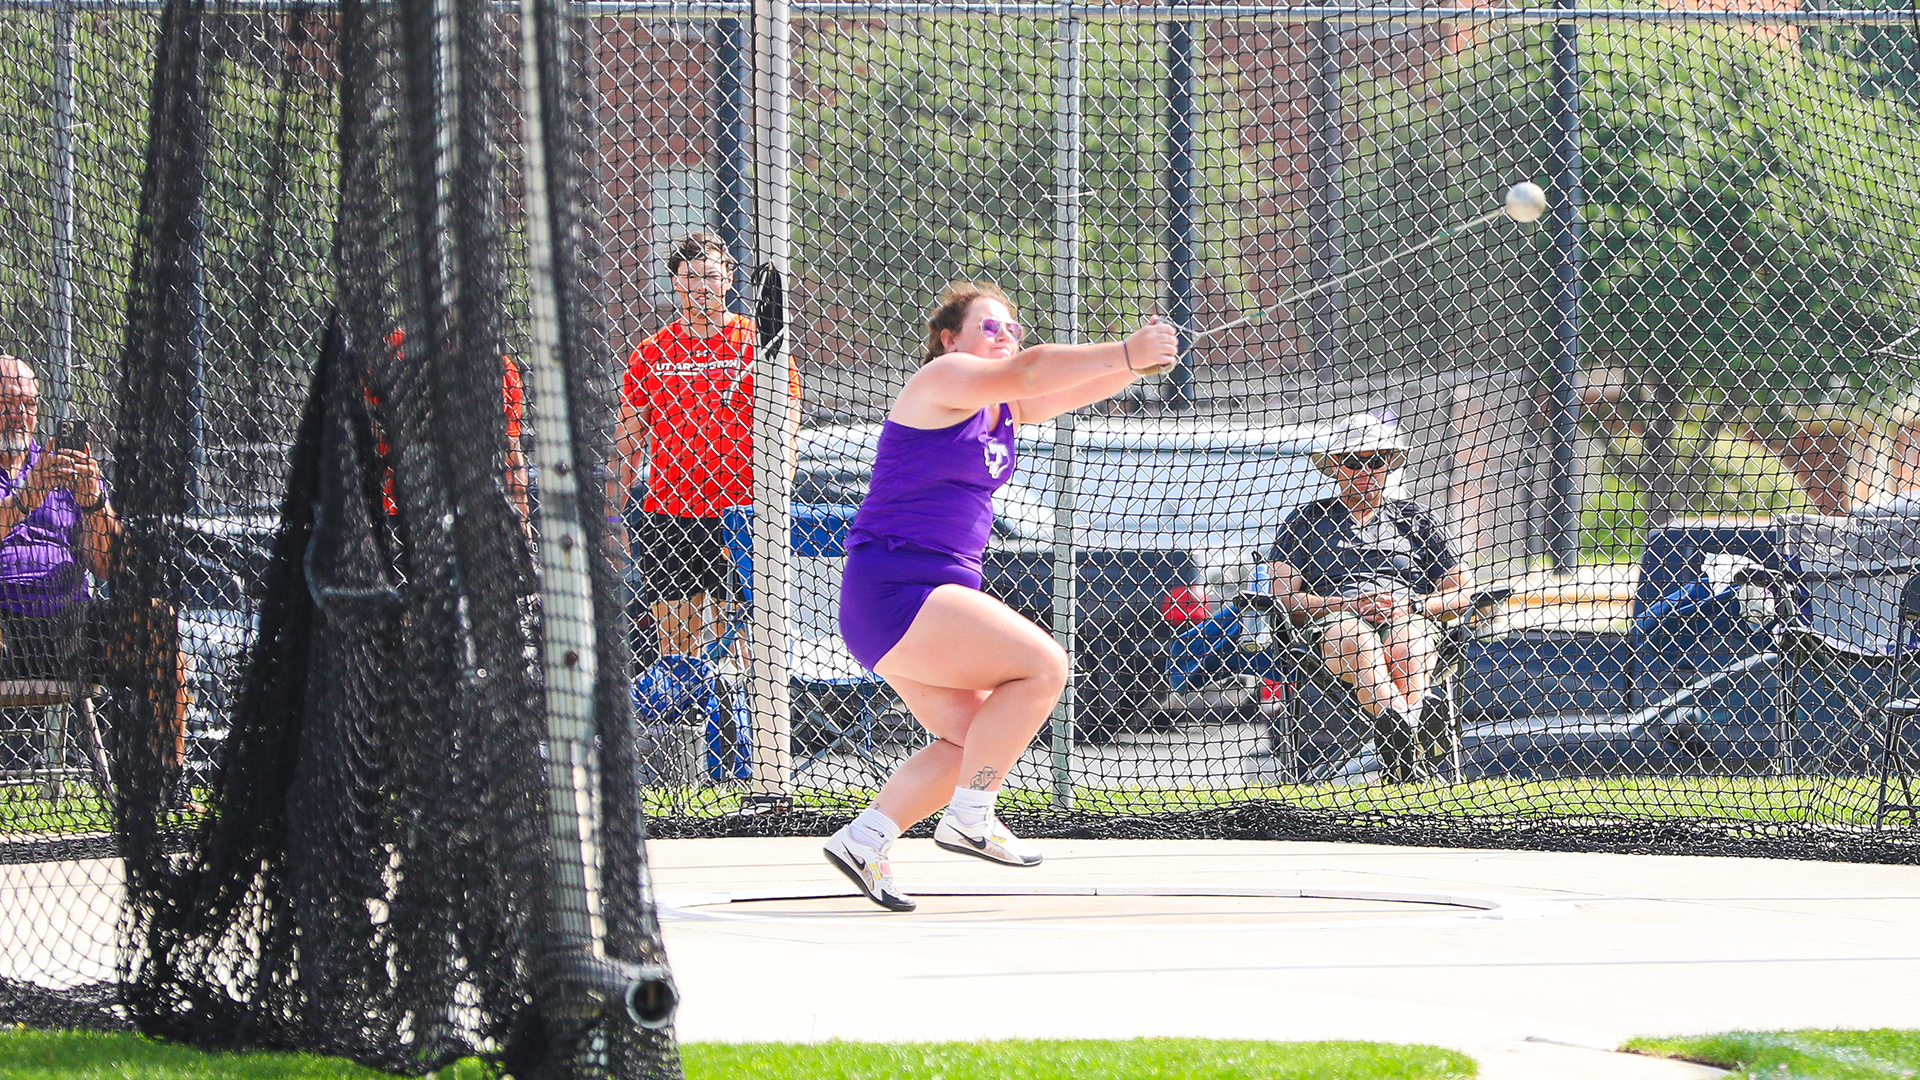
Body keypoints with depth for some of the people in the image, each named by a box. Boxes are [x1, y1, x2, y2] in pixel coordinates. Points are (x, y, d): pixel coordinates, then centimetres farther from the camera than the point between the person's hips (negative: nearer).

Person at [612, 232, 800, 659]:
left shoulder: (756, 344, 0)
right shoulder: (651, 353, 10)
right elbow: (626, 443, 14)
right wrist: (611, 518, 8)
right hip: (665, 519, 3)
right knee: (673, 643, 4)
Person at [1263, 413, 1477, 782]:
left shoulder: (1415, 519, 25)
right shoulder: (1306, 520, 22)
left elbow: (1464, 592, 19)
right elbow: (1285, 598, 8)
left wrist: (1412, 605, -2)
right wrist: (1346, 604, -8)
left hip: (1410, 619, 1)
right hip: (1332, 619, -1)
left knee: (1408, 646, -38)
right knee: (1356, 640, -39)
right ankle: (1403, 730, -65)